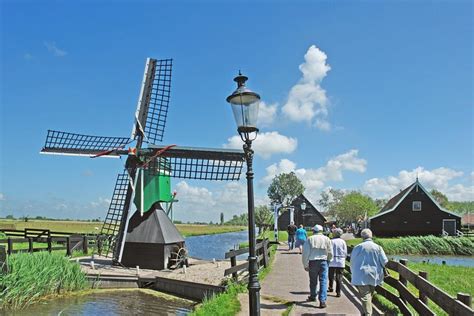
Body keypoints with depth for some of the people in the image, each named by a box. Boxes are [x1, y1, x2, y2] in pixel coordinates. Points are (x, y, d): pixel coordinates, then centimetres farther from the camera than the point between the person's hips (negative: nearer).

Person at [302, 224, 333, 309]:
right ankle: (322, 300, -8)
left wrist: (305, 265, 2)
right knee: (323, 281, 1)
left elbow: (305, 253, -4)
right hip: (323, 261, 0)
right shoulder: (326, 239, 2)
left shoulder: (309, 239, 0)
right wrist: (328, 260, 25)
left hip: (312, 262, 0)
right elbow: (330, 253, 6)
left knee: (313, 280, 16)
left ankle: (312, 296, 34)